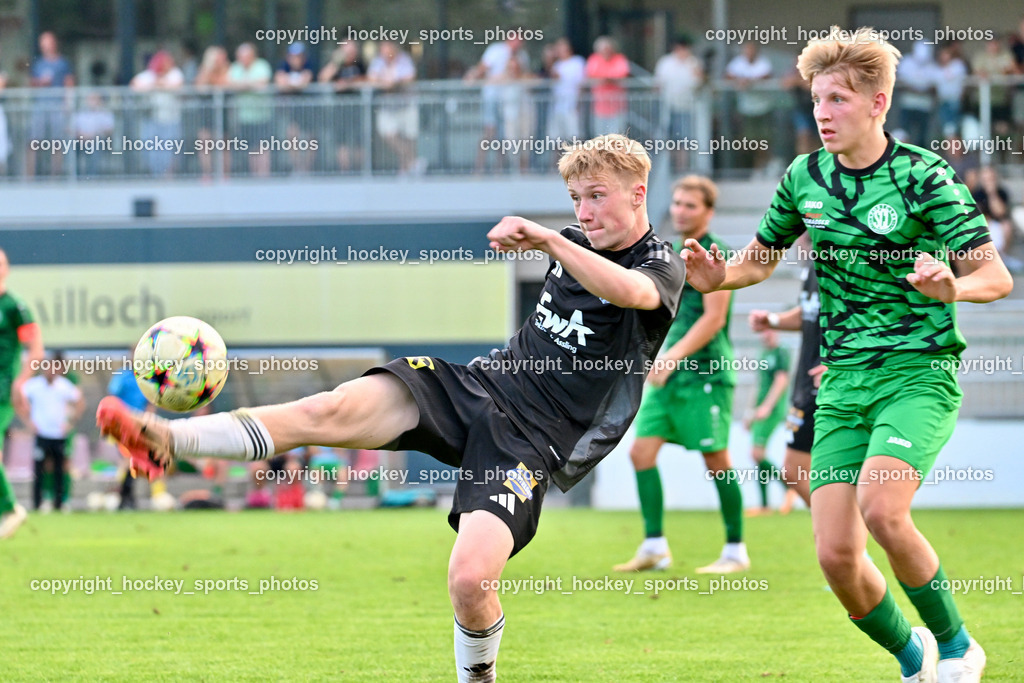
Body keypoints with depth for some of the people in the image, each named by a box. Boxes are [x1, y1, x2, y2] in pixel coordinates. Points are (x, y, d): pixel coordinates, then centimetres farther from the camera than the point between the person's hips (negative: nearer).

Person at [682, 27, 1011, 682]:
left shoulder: (924, 175, -9)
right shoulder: (804, 178, 5)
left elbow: (996, 277, -10)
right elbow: (762, 258, 21)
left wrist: (953, 287, -33)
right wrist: (719, 278, -2)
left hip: (919, 374, -5)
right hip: (843, 381, 5)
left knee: (880, 509, -29)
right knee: (836, 555, -6)